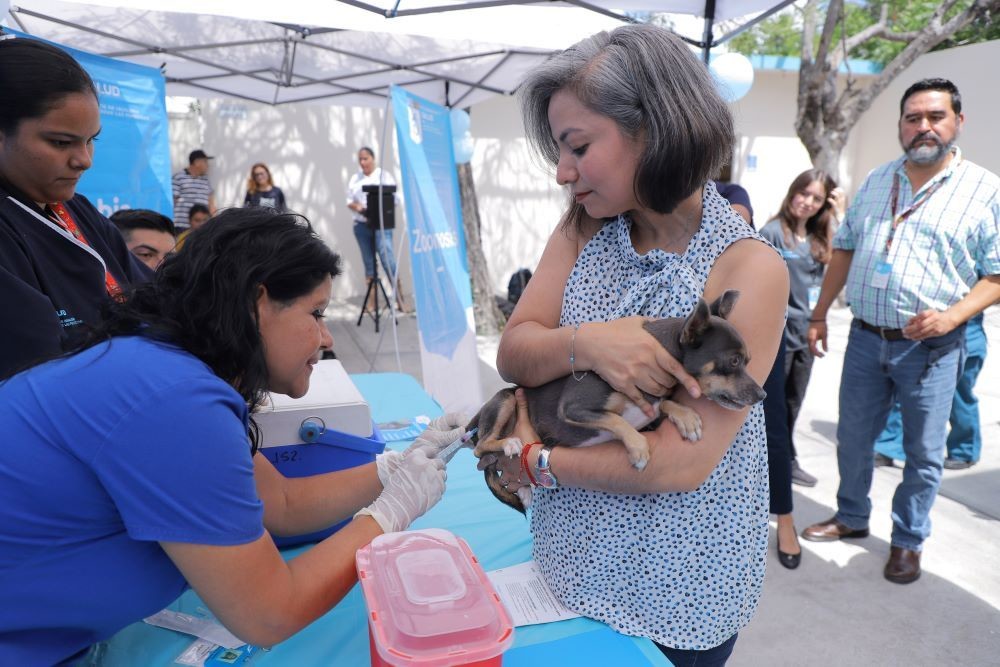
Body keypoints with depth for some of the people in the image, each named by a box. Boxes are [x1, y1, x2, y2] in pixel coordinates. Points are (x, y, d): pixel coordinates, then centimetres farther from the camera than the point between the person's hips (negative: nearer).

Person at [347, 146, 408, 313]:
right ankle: (370, 301, 11)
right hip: (361, 225, 4)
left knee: (387, 258, -14)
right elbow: (349, 201, 11)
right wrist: (357, 207, -11)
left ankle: (400, 299, -8)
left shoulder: (385, 175, 2)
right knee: (369, 263, 7)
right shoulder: (355, 179, 12)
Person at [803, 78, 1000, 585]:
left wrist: (952, 316, -22)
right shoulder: (875, 181, 9)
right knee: (853, 439, 15)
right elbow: (844, 250, 13)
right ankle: (851, 517, 35)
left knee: (923, 453, 8)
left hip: (931, 347, -3)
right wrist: (819, 314, 10)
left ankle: (908, 541, 28)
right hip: (866, 338, 4)